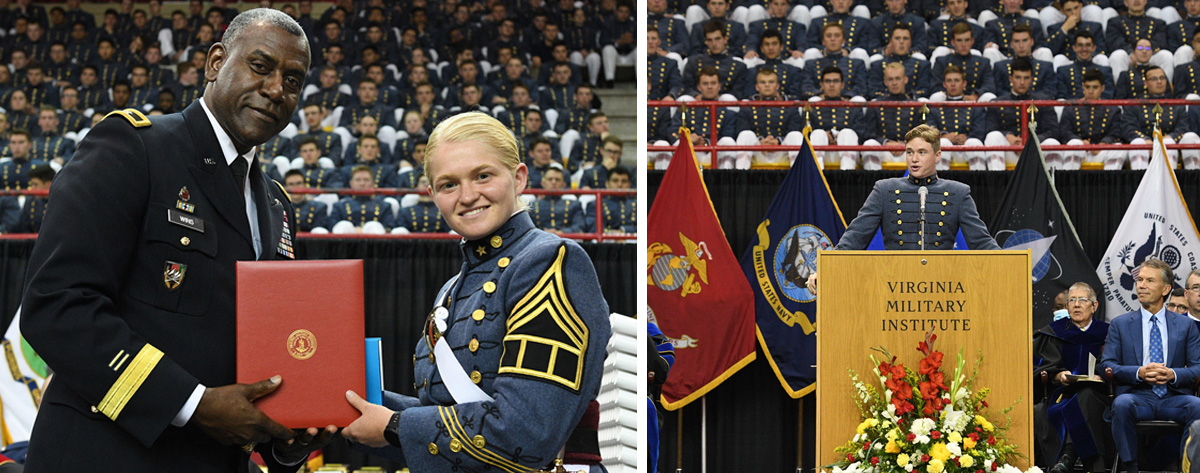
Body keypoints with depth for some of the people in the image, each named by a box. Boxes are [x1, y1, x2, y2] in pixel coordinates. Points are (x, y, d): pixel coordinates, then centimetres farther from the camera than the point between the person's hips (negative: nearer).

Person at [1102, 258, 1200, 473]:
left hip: (1174, 399, 0)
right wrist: (1139, 373, -14)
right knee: (1121, 404, -36)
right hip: (1137, 397, 0)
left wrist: (1173, 374, -14)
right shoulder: (1120, 324, 13)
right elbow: (1107, 365, 3)